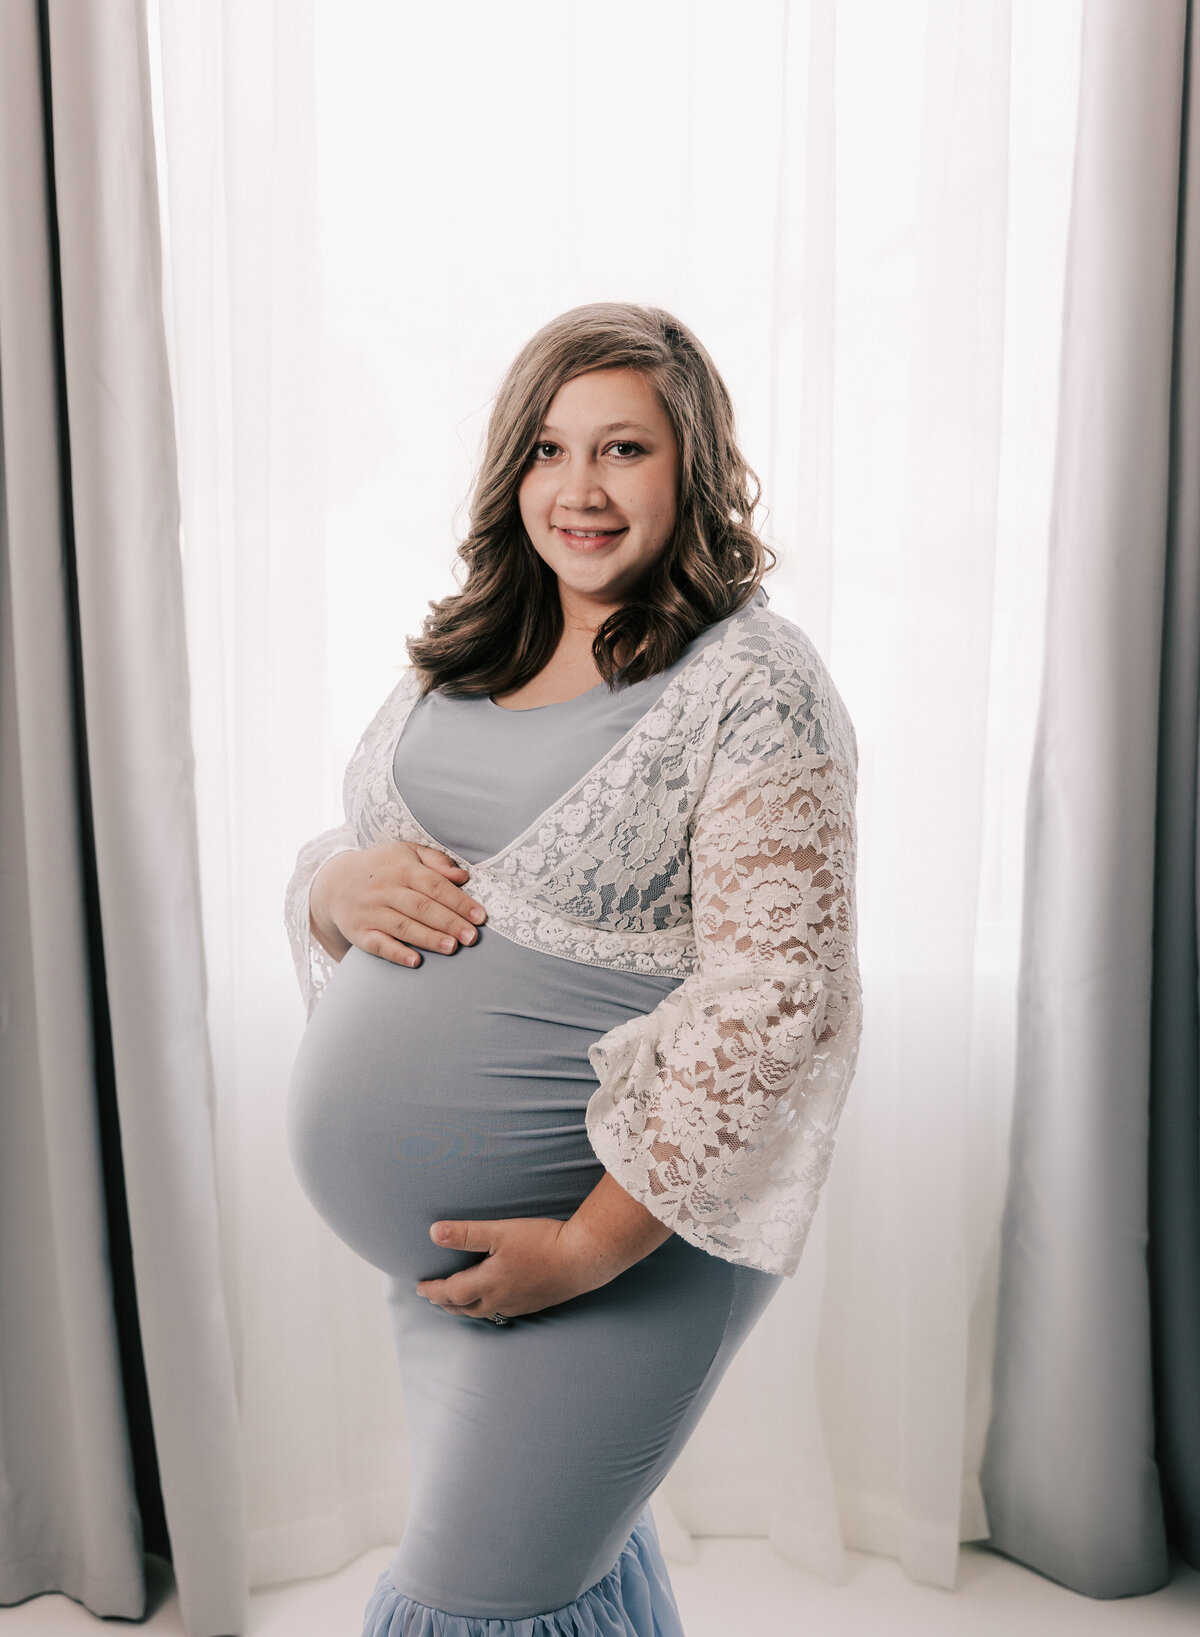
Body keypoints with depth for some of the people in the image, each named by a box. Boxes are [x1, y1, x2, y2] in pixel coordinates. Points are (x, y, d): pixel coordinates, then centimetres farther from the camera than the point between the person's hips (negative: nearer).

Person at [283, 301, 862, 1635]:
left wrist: (592, 1244, -20)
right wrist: (340, 886, -11)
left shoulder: (753, 686, -14)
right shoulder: (459, 661, 7)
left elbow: (774, 998, -20)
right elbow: (339, 865, 14)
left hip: (619, 1228, -6)